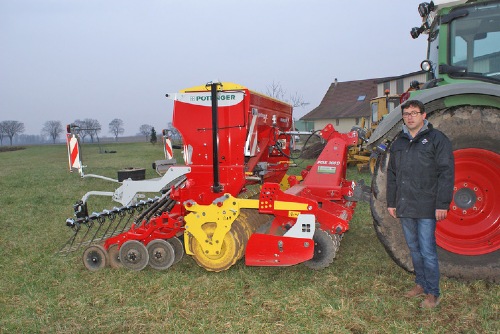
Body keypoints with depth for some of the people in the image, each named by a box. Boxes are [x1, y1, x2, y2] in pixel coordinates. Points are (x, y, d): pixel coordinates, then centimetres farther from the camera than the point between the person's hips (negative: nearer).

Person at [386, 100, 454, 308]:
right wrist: (391, 202, 14)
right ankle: (421, 284, 30)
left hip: (427, 208, -6)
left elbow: (446, 173, -8)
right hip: (405, 208, 6)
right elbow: (392, 174, 18)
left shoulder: (437, 139, -3)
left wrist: (442, 204, -13)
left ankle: (433, 293, 11)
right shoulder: (398, 142, 14)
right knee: (414, 249, 15)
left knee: (427, 251, -3)